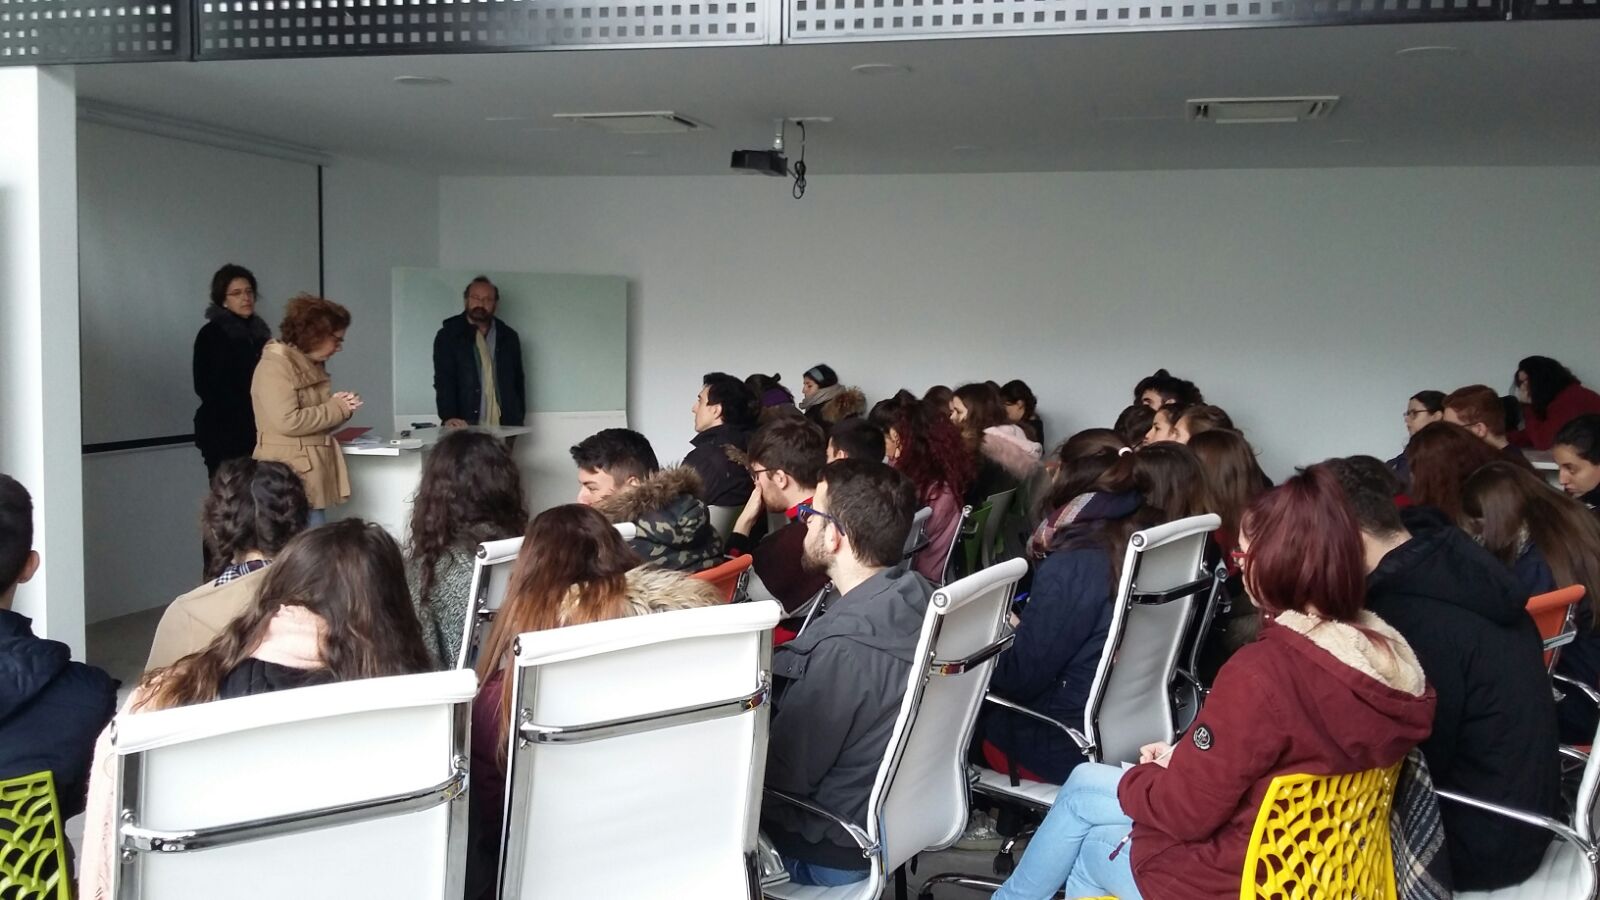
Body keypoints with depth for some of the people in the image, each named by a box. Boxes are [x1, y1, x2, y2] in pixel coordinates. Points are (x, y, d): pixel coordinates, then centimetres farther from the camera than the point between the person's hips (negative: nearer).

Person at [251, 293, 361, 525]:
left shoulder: (313, 365, 18)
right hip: (291, 480, -9)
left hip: (314, 476, 9)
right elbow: (288, 422, -23)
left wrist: (339, 407, 2)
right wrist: (337, 409, -12)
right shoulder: (275, 366, -13)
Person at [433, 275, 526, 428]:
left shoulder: (509, 337, 14)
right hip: (464, 427, -3)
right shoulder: (448, 336, 4)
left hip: (503, 427, 3)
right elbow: (443, 381, -6)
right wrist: (449, 417, -21)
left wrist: (518, 421, 9)